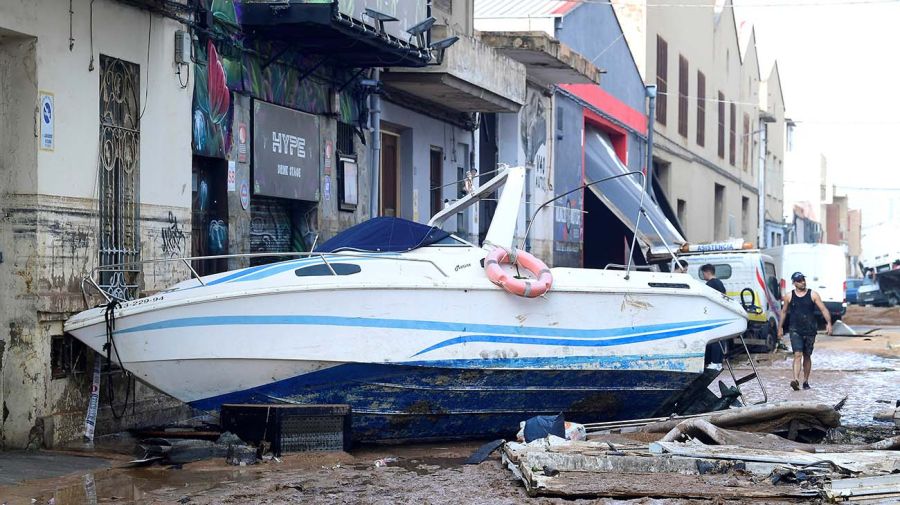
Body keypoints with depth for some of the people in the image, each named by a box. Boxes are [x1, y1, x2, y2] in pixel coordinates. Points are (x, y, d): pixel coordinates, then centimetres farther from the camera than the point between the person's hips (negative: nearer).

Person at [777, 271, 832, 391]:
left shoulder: (813, 295, 2)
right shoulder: (789, 296, 4)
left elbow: (823, 310, -1)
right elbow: (784, 312, 16)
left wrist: (828, 323, -13)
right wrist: (780, 327, 15)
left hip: (810, 330, 1)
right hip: (795, 330, -1)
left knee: (807, 356, 11)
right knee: (797, 355, -15)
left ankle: (806, 381, 21)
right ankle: (796, 380, -26)